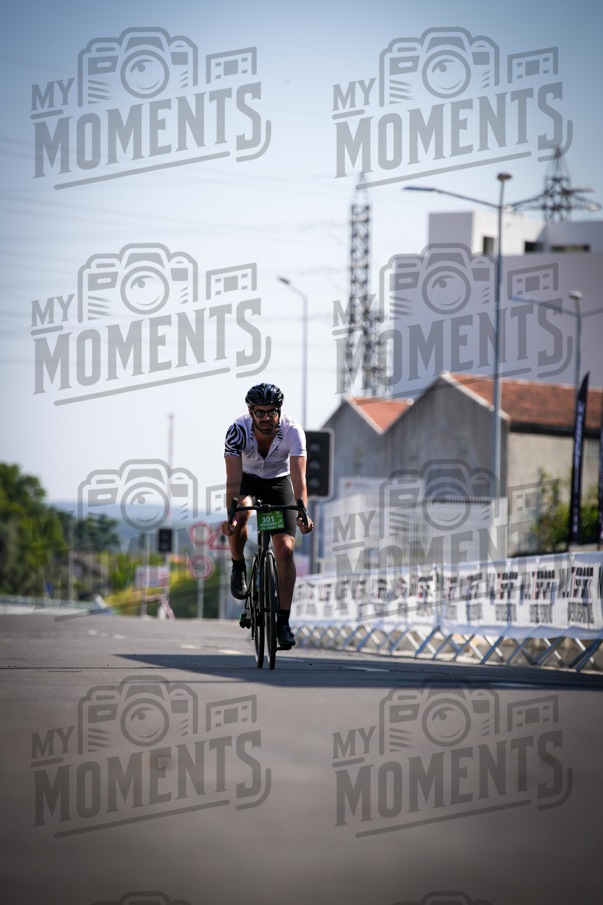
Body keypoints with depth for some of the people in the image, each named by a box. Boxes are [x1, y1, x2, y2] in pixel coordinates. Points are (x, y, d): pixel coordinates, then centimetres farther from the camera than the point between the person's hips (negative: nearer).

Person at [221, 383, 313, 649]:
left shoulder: (293, 432, -31)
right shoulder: (237, 431, -31)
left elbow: (298, 478, -38)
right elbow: (233, 480, -37)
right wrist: (230, 516, -51)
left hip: (279, 482, 0)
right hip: (247, 479, 0)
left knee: (285, 548, -13)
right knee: (240, 514, -34)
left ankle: (283, 621, -7)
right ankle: (238, 568, -5)